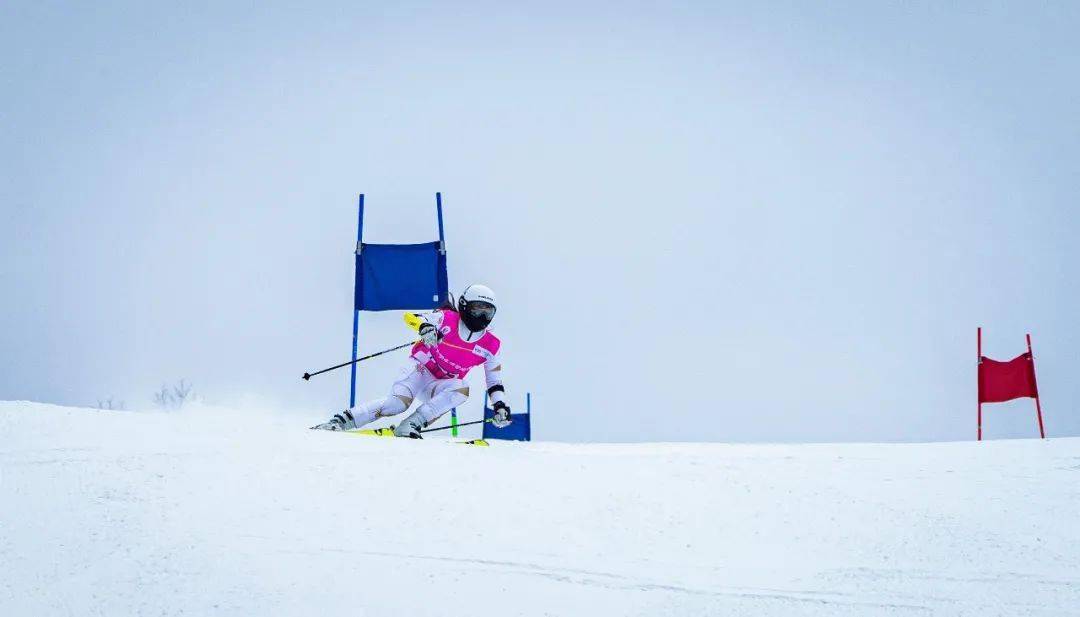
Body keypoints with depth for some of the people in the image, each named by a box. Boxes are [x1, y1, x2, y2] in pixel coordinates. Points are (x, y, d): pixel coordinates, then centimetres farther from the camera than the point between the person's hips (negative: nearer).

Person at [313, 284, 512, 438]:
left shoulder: (491, 345, 0)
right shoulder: (448, 319, -10)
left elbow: (495, 381, 10)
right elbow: (410, 317, -19)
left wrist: (500, 405, -5)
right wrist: (425, 326, -42)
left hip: (440, 385, 4)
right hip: (420, 369, -4)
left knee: (462, 389, -31)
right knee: (398, 403, -31)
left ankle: (410, 426, -32)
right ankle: (342, 421, -22)